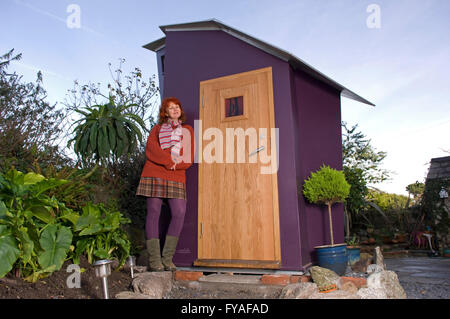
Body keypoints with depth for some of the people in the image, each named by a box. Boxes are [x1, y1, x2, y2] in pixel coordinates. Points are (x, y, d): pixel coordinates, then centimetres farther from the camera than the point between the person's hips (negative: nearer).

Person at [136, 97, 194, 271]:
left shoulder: (187, 130, 19)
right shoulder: (158, 128, 18)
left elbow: (189, 159, 8)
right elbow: (150, 149, -1)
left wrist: (175, 164, -11)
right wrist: (170, 161, -11)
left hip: (176, 178, 1)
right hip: (154, 174, -1)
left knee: (179, 212, -13)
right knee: (153, 212, -6)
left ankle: (167, 258, -3)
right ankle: (154, 259, 0)